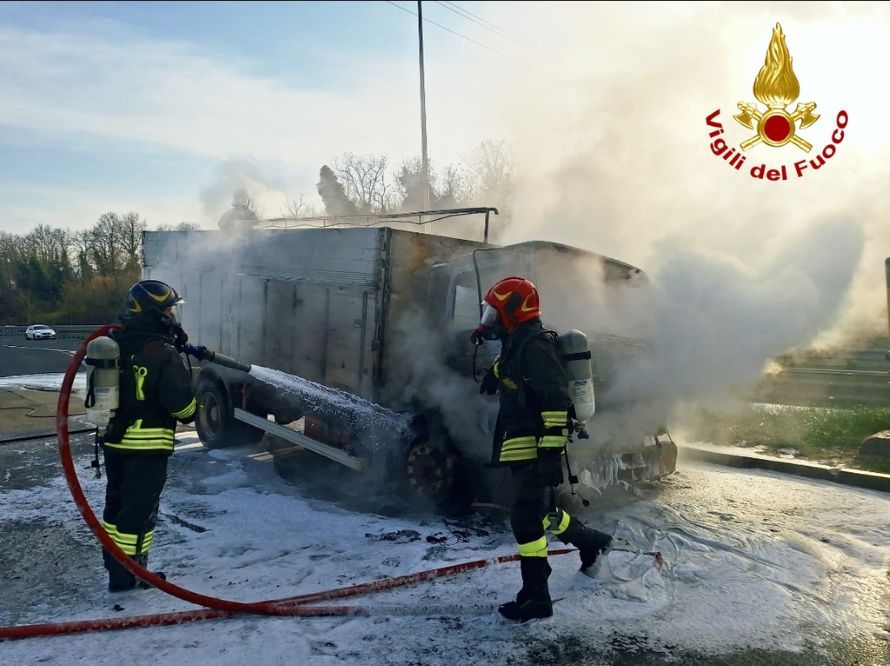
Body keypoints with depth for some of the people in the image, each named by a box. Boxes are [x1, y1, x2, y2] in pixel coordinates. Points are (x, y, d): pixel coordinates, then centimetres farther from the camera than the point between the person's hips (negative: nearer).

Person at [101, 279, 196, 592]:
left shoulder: (116, 342, 3)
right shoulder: (162, 353, -20)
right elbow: (180, 400, -21)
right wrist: (189, 414, 4)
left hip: (113, 438, 8)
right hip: (147, 444, -8)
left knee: (117, 501, 20)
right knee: (139, 508, 3)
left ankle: (114, 562, 34)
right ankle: (126, 575, 11)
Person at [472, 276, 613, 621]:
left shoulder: (534, 346, -18)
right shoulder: (516, 345, 14)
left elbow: (557, 401, -24)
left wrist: (551, 452, -27)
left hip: (535, 451, -10)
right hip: (525, 449, 10)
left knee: (526, 520, -6)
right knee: (543, 512, 22)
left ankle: (536, 597, 4)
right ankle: (593, 542, 42)